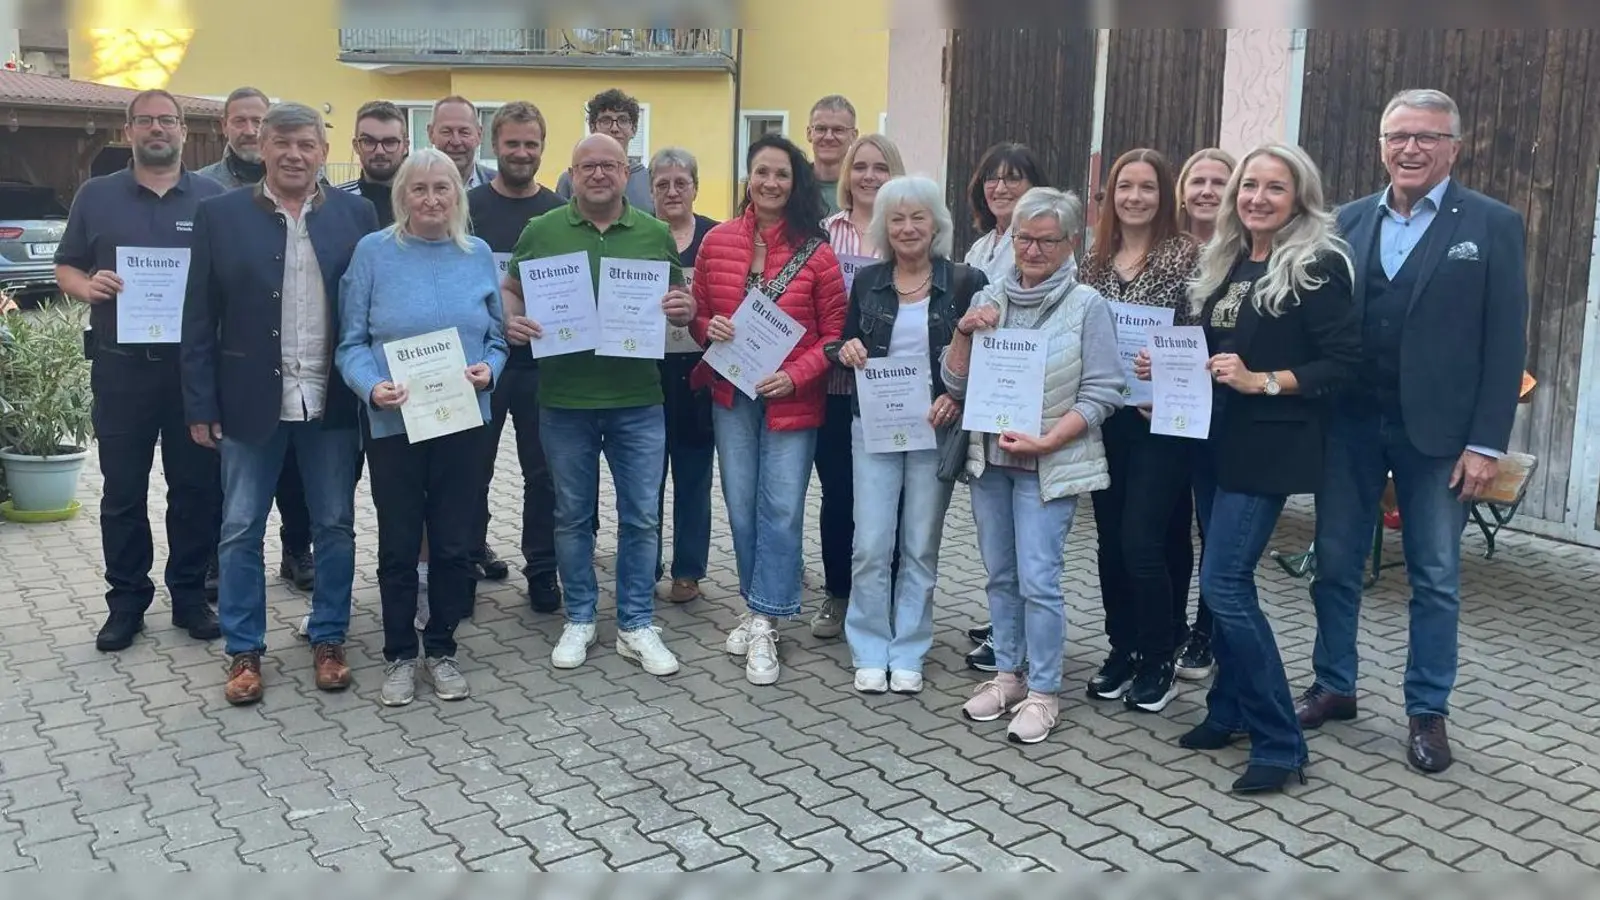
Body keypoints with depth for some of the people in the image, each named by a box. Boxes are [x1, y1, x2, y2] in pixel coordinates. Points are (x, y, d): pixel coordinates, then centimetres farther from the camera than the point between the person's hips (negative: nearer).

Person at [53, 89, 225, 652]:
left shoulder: (215, 199, 5)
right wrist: (88, 287, -11)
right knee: (122, 489, 6)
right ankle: (126, 600, 17)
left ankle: (190, 594, 19)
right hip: (120, 365, 1)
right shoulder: (96, 196, 8)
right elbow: (66, 268, 11)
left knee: (197, 486, 5)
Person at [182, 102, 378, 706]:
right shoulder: (221, 215, 0)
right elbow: (200, 320, 0)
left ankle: (328, 641, 25)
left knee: (335, 528, 9)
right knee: (240, 532, 7)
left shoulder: (356, 214, 1)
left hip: (331, 402, 1)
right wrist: (200, 405, -4)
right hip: (249, 401, 0)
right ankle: (244, 652, 21)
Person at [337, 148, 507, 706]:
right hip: (394, 422, -2)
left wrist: (488, 370, -11)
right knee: (399, 545, 7)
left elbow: (497, 336, 9)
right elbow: (352, 341, -3)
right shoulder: (373, 252, -3)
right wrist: (371, 386, -21)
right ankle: (399, 655, 23)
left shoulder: (479, 255, 5)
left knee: (454, 542, 9)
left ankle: (441, 649, 26)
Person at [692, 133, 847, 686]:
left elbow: (834, 330, -3)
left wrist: (795, 375, -15)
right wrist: (707, 328, -11)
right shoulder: (717, 241, 3)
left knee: (781, 509, -3)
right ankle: (760, 607, 26)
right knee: (742, 506, 9)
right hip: (730, 393, 3)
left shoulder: (815, 251, -5)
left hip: (792, 398, -3)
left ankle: (764, 624, 6)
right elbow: (696, 312, 12)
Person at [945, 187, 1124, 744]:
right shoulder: (990, 300, 6)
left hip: (1049, 465, -5)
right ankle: (1008, 674, 28)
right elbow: (955, 385, 5)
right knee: (1000, 575, 13)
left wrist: (1046, 442, -17)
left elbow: (1101, 393, -8)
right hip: (988, 459, 5)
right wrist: (964, 331, -11)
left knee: (1038, 581, -5)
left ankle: (1042, 692, 10)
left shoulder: (1087, 305, -6)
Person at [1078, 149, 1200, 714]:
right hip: (1104, 418, 5)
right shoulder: (1094, 260, 10)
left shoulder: (1186, 256, -5)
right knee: (1111, 540, 10)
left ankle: (1159, 663, 11)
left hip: (1161, 420, -5)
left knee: (1142, 542, -7)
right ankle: (1121, 651, 25)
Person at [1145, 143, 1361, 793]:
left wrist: (1262, 381, -23)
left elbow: (1343, 362, -14)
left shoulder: (1317, 267, -10)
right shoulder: (1225, 263, 11)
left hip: (1269, 447, -7)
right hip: (1214, 440, 7)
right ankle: (1230, 710, 28)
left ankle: (1280, 745, -1)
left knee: (1224, 583, -12)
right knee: (1225, 578, 13)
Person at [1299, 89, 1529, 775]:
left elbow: (1505, 342, -5)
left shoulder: (1492, 225, -2)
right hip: (1349, 424, 3)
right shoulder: (1349, 221, 7)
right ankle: (1333, 686, 27)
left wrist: (1486, 443, -10)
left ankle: (1428, 712, 21)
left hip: (1437, 431, -2)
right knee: (1335, 564, 11)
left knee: (1435, 579, 7)